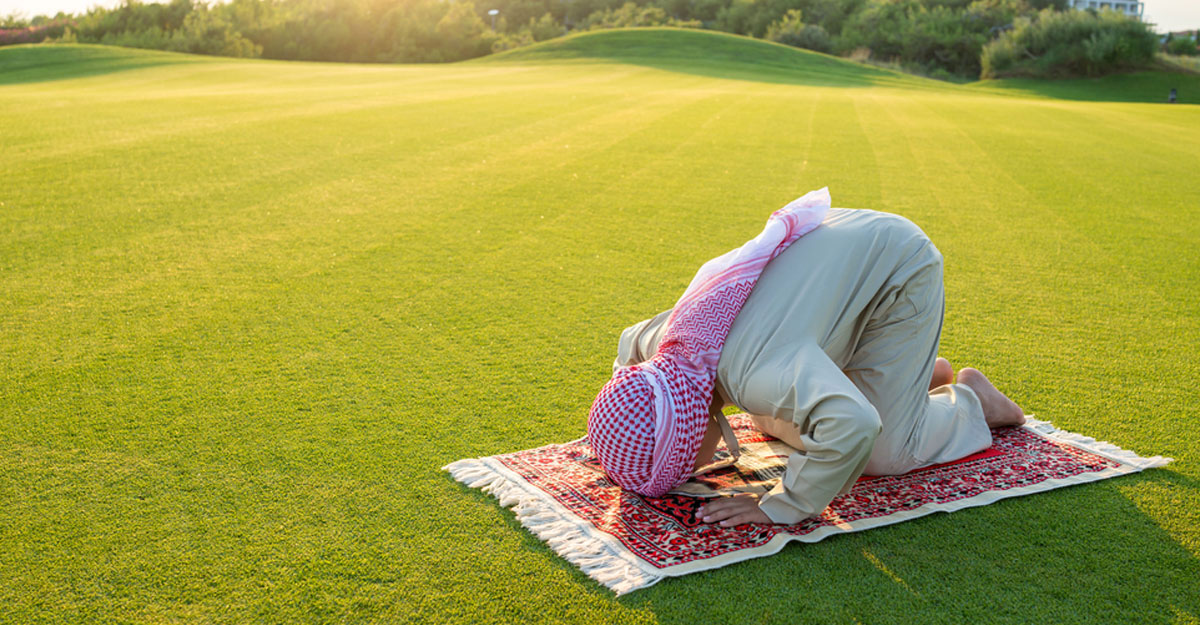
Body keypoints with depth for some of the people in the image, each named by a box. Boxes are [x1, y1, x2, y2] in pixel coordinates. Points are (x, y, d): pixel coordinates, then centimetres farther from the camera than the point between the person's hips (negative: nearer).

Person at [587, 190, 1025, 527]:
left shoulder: (755, 373, -42)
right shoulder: (663, 341, -15)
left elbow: (855, 425, -57)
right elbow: (630, 343, 11)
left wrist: (780, 507, -44)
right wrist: (620, 444, 5)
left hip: (902, 274, -8)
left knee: (883, 457, -8)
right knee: (774, 426, 17)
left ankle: (968, 400, 20)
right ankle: (923, 374, 28)